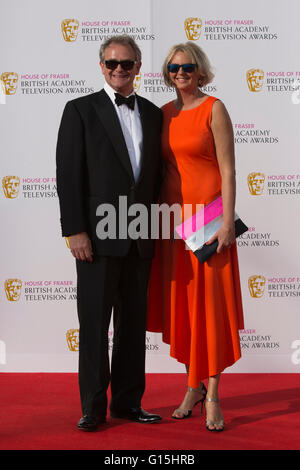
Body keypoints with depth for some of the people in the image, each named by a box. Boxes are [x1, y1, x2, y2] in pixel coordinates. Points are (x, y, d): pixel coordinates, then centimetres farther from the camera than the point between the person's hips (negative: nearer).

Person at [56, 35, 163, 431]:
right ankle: (93, 407, 14)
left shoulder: (153, 113, 13)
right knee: (94, 323, 2)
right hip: (98, 235, -4)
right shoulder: (81, 110, 0)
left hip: (140, 239, 5)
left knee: (134, 322, 11)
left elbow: (156, 173, 15)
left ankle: (127, 401, 23)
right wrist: (75, 231, -13)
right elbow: (68, 174, -6)